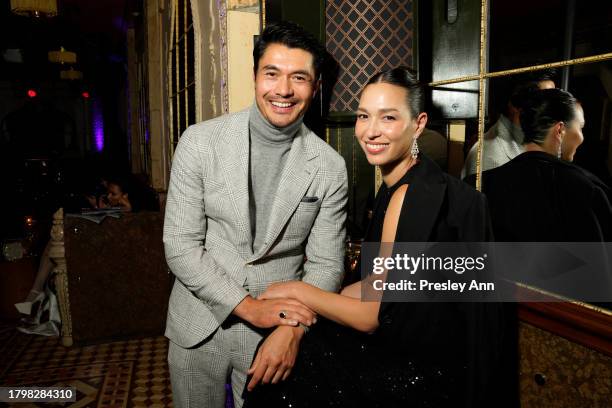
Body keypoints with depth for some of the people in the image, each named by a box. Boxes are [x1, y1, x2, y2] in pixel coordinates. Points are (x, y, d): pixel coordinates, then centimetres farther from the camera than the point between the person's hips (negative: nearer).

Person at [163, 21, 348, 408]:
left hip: (278, 335, 0)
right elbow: (181, 245, -10)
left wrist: (291, 331, -18)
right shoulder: (200, 141, -10)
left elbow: (325, 264, -4)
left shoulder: (330, 167, -8)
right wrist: (250, 306, -16)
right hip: (199, 329, 1)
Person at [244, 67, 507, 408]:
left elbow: (375, 317, -21)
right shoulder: (395, 187, 3)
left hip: (415, 373, -7)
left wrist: (297, 291, -10)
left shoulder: (414, 194, -24)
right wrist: (300, 309, 1)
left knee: (282, 373, 0)